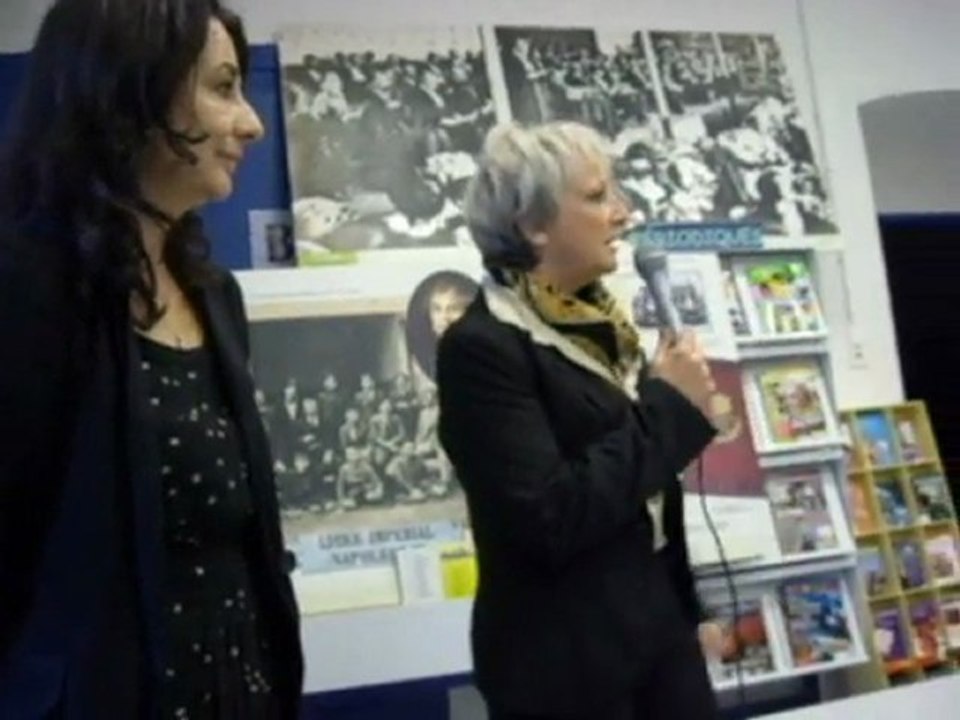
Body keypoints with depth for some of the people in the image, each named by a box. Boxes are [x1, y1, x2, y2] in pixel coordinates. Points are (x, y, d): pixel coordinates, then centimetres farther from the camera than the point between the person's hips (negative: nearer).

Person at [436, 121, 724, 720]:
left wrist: (690, 609, 19)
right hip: (566, 665, -7)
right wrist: (668, 407, -16)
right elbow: (550, 518, -24)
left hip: (660, 636, 7)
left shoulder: (602, 324, 9)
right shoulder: (483, 346, -15)